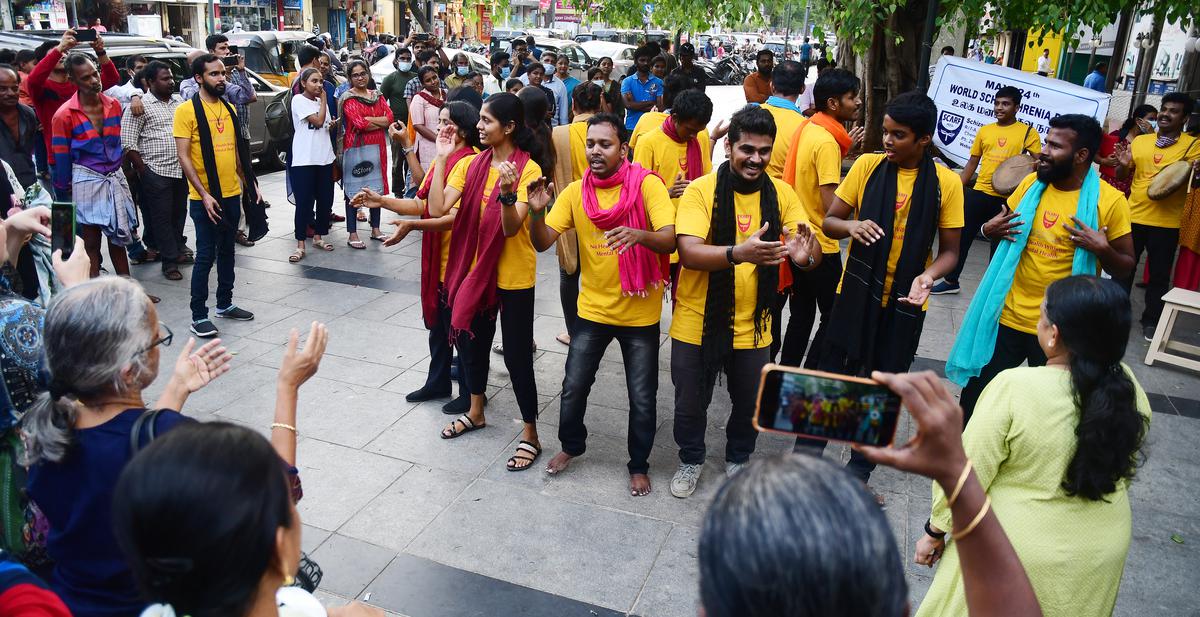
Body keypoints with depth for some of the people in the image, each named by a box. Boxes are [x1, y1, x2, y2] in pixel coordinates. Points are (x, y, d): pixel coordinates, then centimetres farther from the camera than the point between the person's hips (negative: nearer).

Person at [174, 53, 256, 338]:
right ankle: (199, 315, 7)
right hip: (205, 198, -6)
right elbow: (184, 157, -13)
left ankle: (225, 303, 29)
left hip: (232, 194, 6)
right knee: (206, 256, -3)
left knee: (227, 251, 16)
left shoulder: (229, 109, 10)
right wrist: (204, 195, -19)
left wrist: (247, 182, 14)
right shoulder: (186, 111, -9)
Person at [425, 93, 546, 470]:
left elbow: (511, 227, -22)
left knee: (516, 354, 1)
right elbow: (437, 209, -9)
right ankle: (476, 412, 43)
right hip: (476, 268, 7)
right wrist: (442, 158, -10)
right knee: (471, 338, 20)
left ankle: (530, 434, 17)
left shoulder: (528, 169, -14)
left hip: (513, 275, -6)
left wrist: (508, 194, -40)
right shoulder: (472, 165, 2)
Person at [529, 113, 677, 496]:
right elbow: (542, 243, -7)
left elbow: (669, 240, -23)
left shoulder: (647, 185, -14)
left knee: (642, 398, 8)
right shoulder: (575, 192, -3)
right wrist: (537, 212, -27)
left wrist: (639, 234, -44)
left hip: (640, 311, -3)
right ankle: (571, 446, 40)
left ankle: (639, 465, 30)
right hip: (592, 308, 3)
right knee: (573, 387, 13)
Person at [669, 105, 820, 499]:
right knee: (690, 402, 14)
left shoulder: (780, 194, -3)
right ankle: (691, 460, 41)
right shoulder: (701, 191, -14)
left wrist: (806, 255, -34)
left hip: (752, 325, 3)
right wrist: (739, 252, -42)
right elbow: (688, 253, -26)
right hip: (698, 322, -3)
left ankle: (738, 458, 47)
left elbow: (811, 251, -9)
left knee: (750, 403, 19)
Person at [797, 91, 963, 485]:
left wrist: (928, 275, -22)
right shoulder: (867, 166, -5)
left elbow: (949, 251, -1)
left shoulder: (946, 183, -7)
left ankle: (860, 467, 30)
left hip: (904, 303, 0)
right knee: (831, 372, 6)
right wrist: (850, 226, -23)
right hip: (855, 292, 0)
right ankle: (806, 452, 25)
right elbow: (829, 222, 0)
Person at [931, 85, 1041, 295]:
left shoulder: (1028, 132, -2)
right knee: (962, 236, 8)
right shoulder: (984, 131, 9)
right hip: (979, 193, 4)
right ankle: (951, 281, 21)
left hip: (1007, 198, -3)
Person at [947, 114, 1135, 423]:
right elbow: (1004, 223, 17)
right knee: (975, 394, 11)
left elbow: (1125, 268, -2)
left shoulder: (1110, 201, -10)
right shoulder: (1031, 183, 1)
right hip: (1006, 316, 3)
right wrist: (990, 230, -6)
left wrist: (1103, 250, -23)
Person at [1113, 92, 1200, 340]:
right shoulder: (1140, 140, 6)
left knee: (1159, 275, 8)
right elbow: (1123, 176, 12)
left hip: (1166, 223, -2)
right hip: (1133, 216, 2)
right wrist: (1123, 165, -10)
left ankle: (1151, 321, 21)